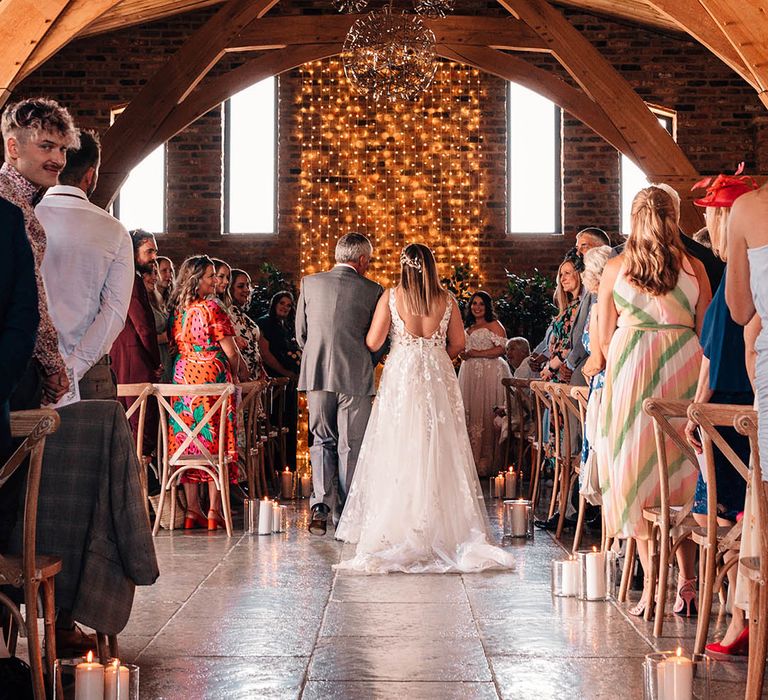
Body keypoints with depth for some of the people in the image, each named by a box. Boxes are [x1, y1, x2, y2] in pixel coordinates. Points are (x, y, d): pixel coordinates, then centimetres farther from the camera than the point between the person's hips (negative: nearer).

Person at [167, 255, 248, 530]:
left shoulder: (176, 309, 9)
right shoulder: (211, 308, -10)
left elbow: (175, 345, 14)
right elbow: (231, 352, -9)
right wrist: (239, 374, 10)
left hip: (182, 378, 6)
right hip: (212, 378, -6)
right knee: (215, 440, -1)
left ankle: (193, 511, 8)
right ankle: (214, 511, 0)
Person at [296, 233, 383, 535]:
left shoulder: (309, 283, 3)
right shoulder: (372, 290, -4)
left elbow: (300, 333, 9)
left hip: (316, 374, 2)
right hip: (355, 377, -2)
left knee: (322, 441, 14)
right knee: (350, 446, 8)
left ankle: (320, 505, -2)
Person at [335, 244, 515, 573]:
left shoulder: (391, 297, -5)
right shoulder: (447, 300, 1)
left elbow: (373, 342, -5)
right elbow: (458, 344, 6)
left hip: (401, 376, -1)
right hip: (439, 379, 2)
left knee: (400, 451, 4)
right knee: (437, 450, 7)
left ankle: (400, 528, 4)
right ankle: (441, 526, 9)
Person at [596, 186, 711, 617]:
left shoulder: (615, 268, 1)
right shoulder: (694, 267, 2)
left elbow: (604, 336, 5)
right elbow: (705, 332, 6)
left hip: (630, 371, -1)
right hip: (683, 369, 1)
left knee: (637, 471, 3)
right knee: (681, 470, 8)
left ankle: (652, 586, 2)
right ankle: (688, 583, 9)